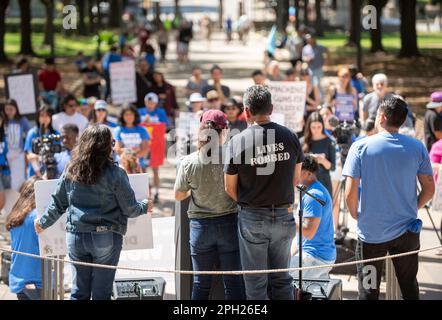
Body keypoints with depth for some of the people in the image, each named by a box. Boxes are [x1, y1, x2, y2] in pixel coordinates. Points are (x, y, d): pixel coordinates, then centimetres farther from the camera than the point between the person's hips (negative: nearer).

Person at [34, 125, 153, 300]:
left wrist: (43, 223, 26)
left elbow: (57, 204, 9)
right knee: (101, 293, 4)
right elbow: (129, 209, -5)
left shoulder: (71, 171, 1)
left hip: (76, 237, 4)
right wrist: (145, 207, 16)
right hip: (105, 238, -4)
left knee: (79, 293, 11)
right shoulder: (115, 173, -11)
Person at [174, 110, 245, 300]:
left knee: (201, 283, 10)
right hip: (229, 222, -1)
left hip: (200, 225, 1)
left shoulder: (188, 163, -8)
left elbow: (178, 196, 3)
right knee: (234, 283, 5)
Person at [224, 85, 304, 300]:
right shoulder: (290, 137, -3)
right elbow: (296, 180, 8)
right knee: (281, 279, 14)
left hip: (252, 219, -3)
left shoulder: (237, 142, -12)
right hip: (284, 216, 3)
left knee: (255, 284, 7)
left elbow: (230, 188, -5)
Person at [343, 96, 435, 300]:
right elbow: (429, 190, 1)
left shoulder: (360, 147, -8)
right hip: (407, 232, 2)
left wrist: (357, 216, 6)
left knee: (368, 291, 7)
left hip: (370, 233, -2)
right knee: (409, 289, 15)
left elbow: (350, 193, -12)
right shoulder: (417, 147, -2)